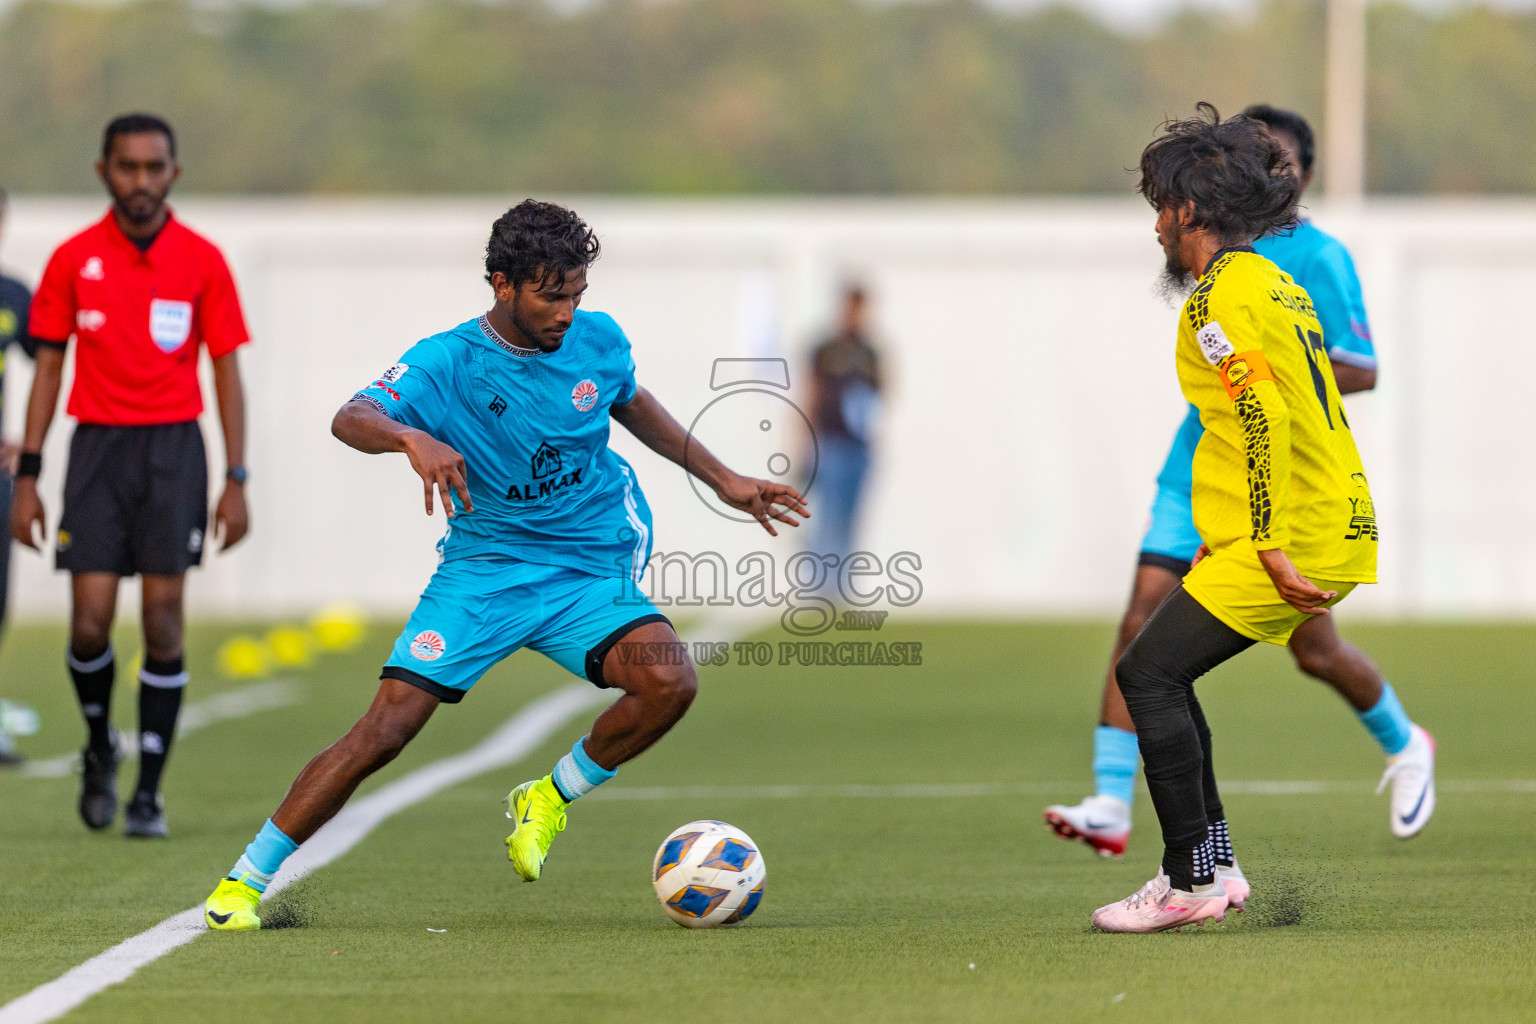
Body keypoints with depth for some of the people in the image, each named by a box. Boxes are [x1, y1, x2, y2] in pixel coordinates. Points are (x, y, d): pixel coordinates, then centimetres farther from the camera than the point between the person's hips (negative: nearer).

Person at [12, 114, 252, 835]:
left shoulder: (202, 261, 2)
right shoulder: (73, 260, 3)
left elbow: (226, 371, 4)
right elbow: (48, 367, 7)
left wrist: (236, 482, -2)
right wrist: (27, 478, 2)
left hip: (173, 450, 0)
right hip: (97, 446, 0)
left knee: (163, 620, -6)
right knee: (90, 623, -8)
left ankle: (149, 793, 2)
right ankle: (100, 747, 21)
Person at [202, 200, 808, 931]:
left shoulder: (598, 341, 0)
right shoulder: (447, 363, -14)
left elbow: (632, 404, 23)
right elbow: (350, 419, -30)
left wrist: (722, 479, 27)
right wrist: (413, 439, -51)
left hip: (591, 573, 3)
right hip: (483, 569, -3)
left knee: (670, 680, -25)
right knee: (386, 726, -16)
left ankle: (549, 800, 0)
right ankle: (244, 882, -3)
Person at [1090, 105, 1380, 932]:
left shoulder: (1222, 296, -12)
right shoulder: (1272, 282, 18)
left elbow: (1264, 416, -22)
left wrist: (1270, 544, -24)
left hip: (1285, 542, -10)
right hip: (1333, 526, 10)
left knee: (1147, 673, -8)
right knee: (1163, 674, 15)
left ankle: (1190, 881, -7)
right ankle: (1215, 864, 16)